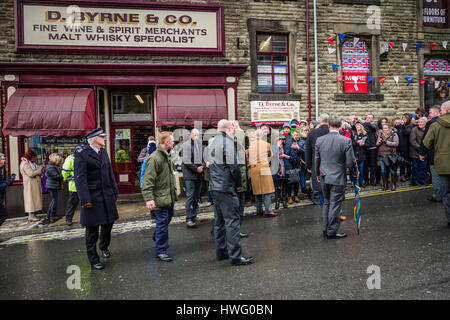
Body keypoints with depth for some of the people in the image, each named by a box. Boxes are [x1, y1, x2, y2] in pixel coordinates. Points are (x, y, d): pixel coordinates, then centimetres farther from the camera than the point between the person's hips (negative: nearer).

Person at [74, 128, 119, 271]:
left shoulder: (104, 153, 11)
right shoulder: (81, 154, -12)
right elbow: (80, 178, -17)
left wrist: (115, 190, 15)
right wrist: (85, 200, -21)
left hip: (106, 194, 7)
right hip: (92, 196, -7)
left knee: (109, 221, 16)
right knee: (92, 228, 3)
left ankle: (104, 246, 42)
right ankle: (93, 259, 18)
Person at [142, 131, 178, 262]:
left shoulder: (168, 156, 11)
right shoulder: (154, 158, -18)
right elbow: (148, 181, -21)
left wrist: (174, 191, 22)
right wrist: (149, 198, -26)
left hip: (169, 197, 9)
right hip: (160, 198, -9)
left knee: (167, 218, 21)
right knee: (162, 222, -2)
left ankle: (157, 237, 46)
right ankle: (160, 250, 13)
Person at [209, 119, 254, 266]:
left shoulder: (214, 142, 15)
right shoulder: (227, 142, -12)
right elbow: (233, 166, -17)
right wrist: (239, 183, -3)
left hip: (214, 187, 9)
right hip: (226, 188, -9)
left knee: (219, 220, 15)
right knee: (232, 220, -4)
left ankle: (221, 252, 25)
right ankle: (235, 256, 1)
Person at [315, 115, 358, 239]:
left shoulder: (319, 140, -2)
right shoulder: (346, 141, -13)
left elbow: (316, 159, 6)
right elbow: (350, 161, -9)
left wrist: (317, 174, 20)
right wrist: (355, 173, 10)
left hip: (324, 178, 4)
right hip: (338, 178, -4)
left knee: (326, 203, 17)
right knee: (335, 205, 5)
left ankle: (325, 229, 24)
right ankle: (332, 231, 14)